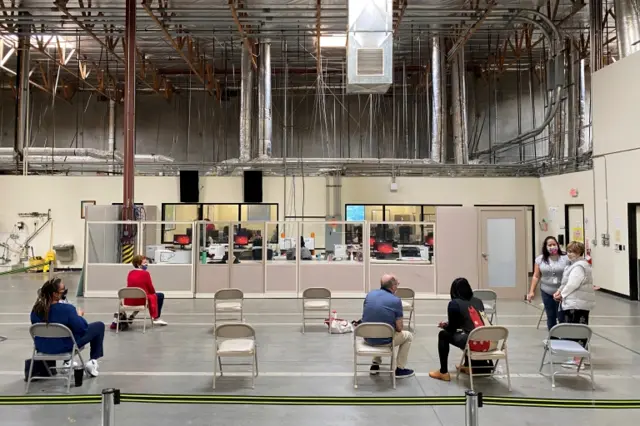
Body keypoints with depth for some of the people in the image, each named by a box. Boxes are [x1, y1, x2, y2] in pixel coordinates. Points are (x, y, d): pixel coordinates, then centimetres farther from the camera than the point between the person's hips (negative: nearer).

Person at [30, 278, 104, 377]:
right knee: (99, 326, 9)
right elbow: (82, 328, -20)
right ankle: (92, 361, 12)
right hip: (65, 347, -6)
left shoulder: (36, 308, -11)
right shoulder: (67, 309, -29)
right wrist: (79, 316, -1)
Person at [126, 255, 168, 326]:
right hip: (142, 300, -6)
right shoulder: (145, 273, -13)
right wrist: (153, 292, 16)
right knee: (160, 295, 16)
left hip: (129, 300, 6)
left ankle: (133, 315, 29)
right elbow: (151, 290, -7)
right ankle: (156, 319, 20)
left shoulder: (130, 273, 4)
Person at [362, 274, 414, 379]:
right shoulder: (396, 300, -14)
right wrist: (400, 324, 13)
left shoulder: (370, 294, 1)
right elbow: (399, 328, -11)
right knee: (408, 336, 22)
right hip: (384, 340, -5)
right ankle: (399, 369, 23)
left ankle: (375, 365, 33)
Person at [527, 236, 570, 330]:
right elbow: (536, 276, 6)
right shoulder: (540, 259, 3)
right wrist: (531, 291, 2)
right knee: (550, 317, 11)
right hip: (546, 293, 3)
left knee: (562, 318, -2)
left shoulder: (565, 258, -5)